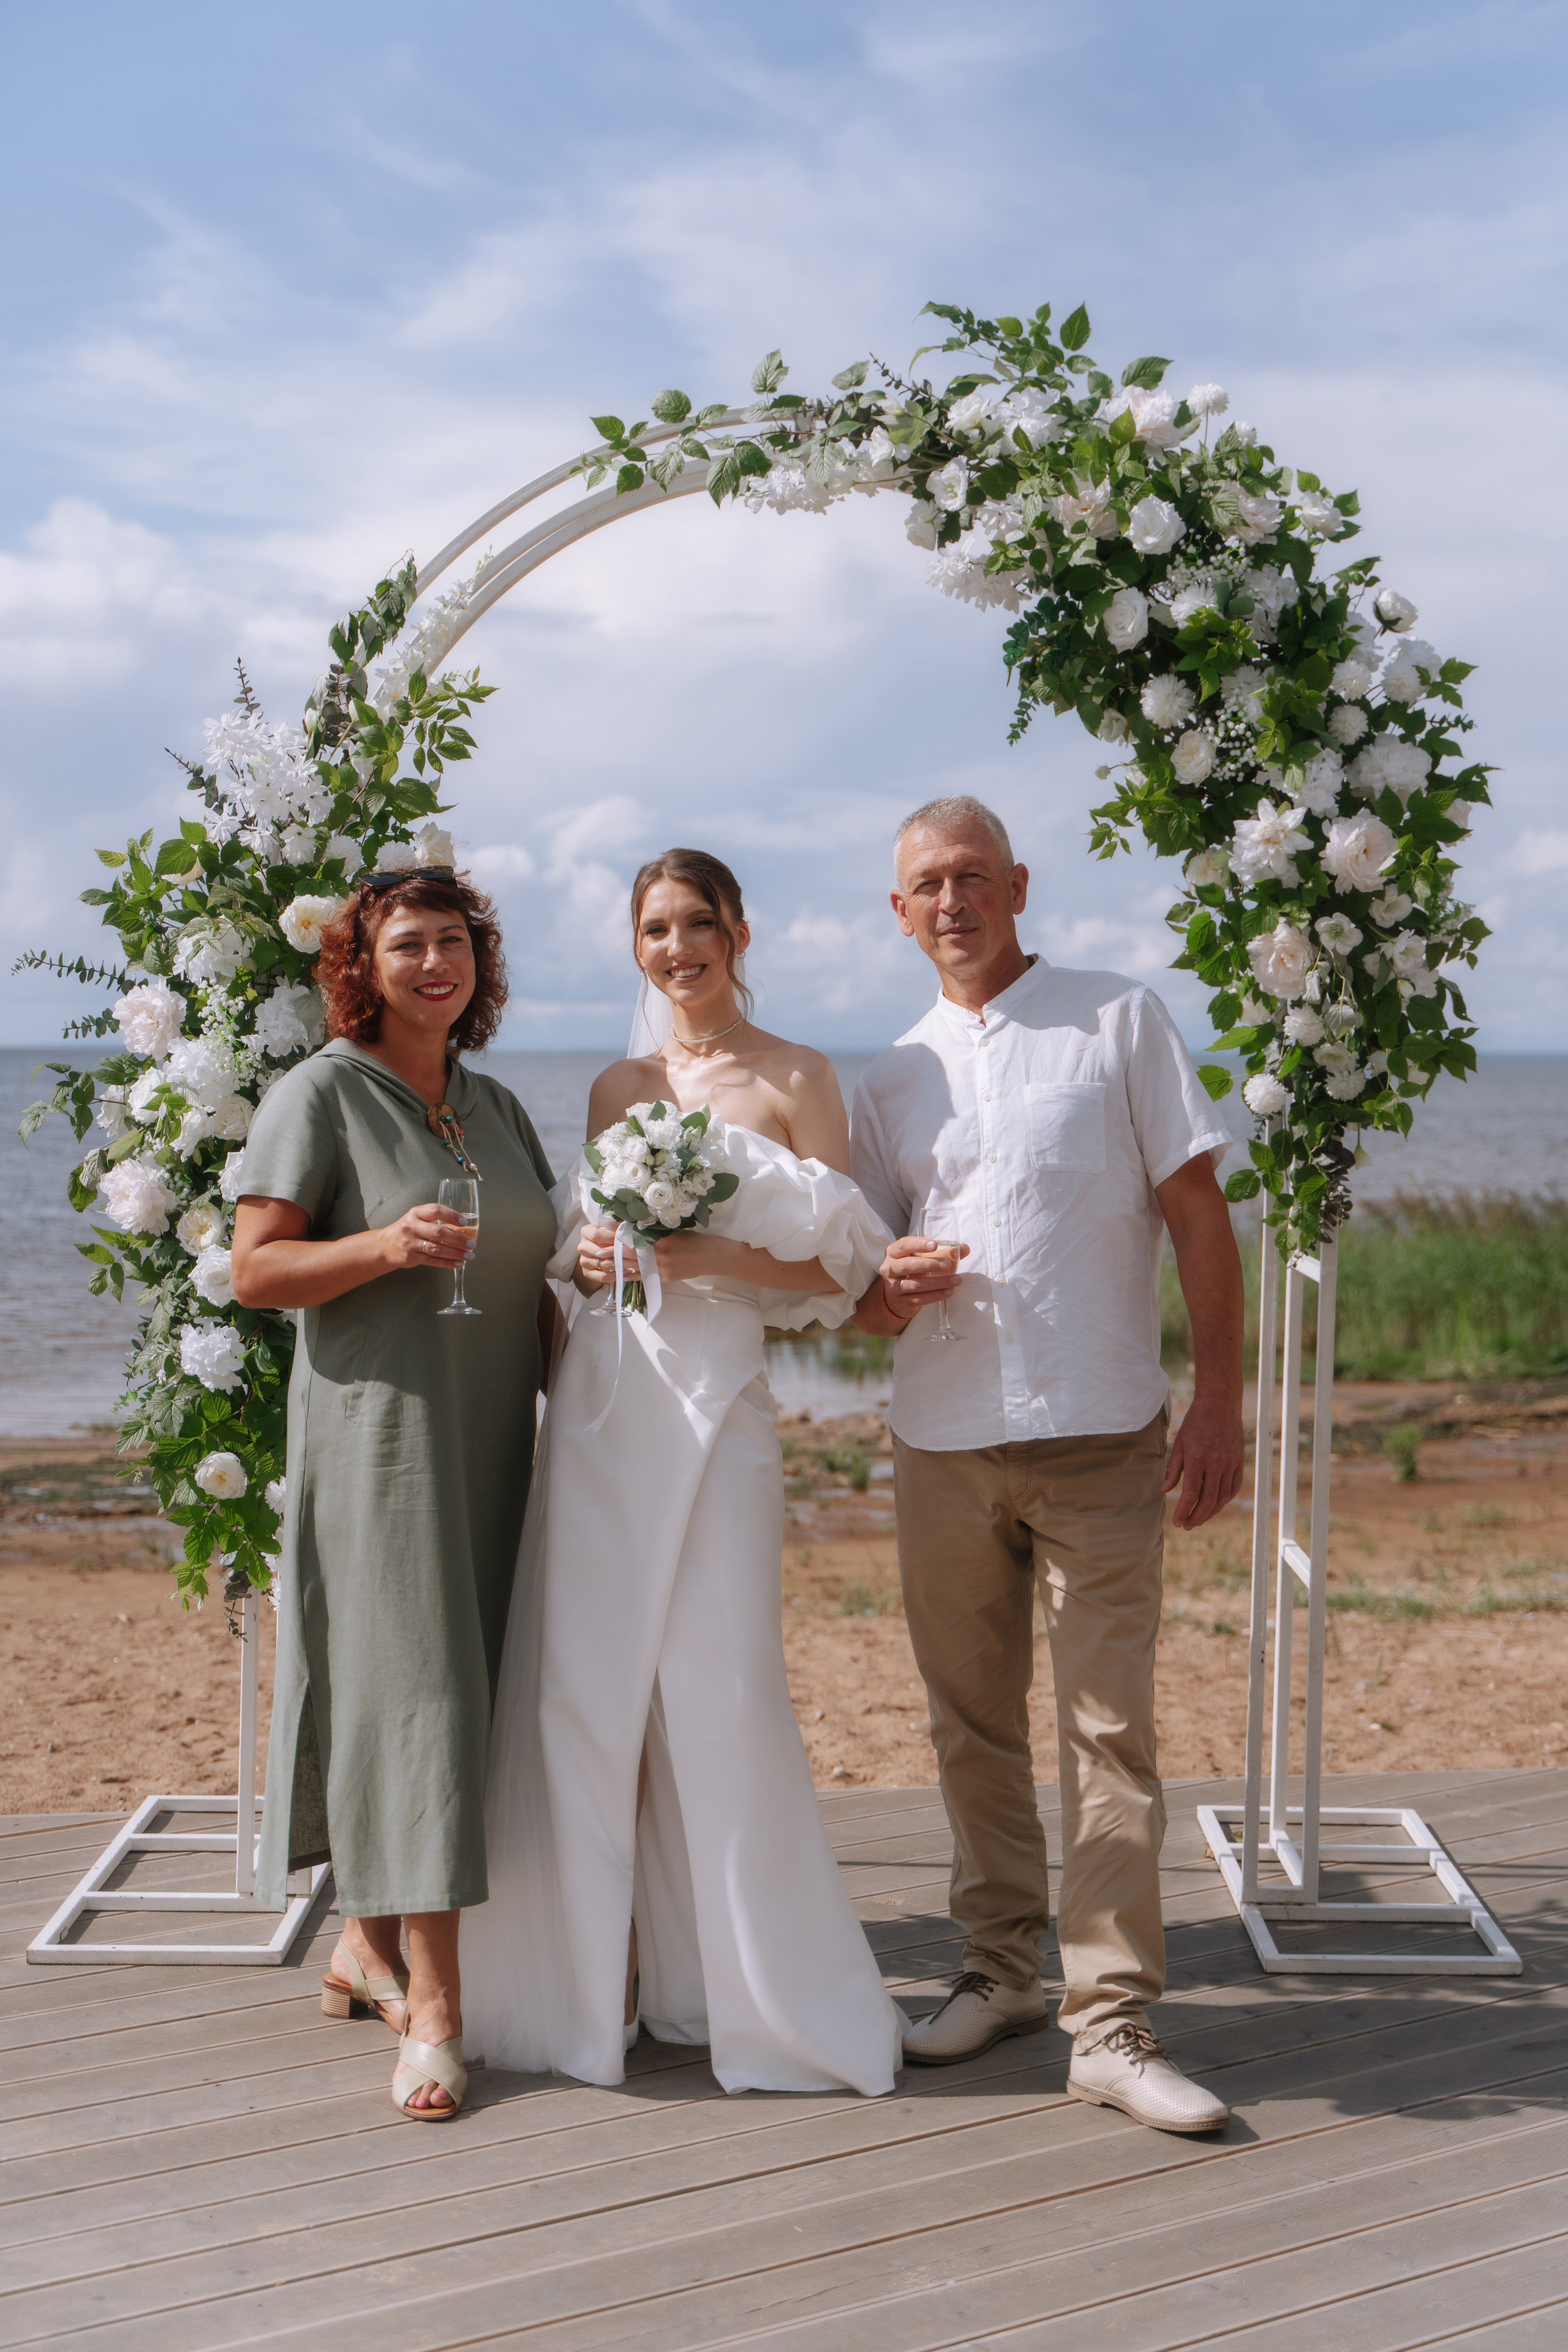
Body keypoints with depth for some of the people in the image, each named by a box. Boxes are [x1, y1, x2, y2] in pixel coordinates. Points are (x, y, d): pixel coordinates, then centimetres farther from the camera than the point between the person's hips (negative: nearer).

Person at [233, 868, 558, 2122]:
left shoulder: (498, 1108, 18)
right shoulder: (320, 1094, -2)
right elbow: (256, 1270, -8)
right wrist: (386, 1244, -21)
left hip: (492, 1444, 7)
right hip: (381, 1434, -6)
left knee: (466, 1685, 9)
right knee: (413, 1685, -10)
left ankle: (369, 1946, 26)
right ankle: (433, 2006, -7)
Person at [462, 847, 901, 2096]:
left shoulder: (796, 1079, 2)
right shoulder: (618, 1086, 14)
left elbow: (843, 1268, -2)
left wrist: (712, 1256, -15)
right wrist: (587, 1257, -1)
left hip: (716, 1395, -4)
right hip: (603, 1394, 4)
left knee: (720, 1683, -6)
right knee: (586, 1677, 1)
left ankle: (748, 1981, 9)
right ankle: (603, 1964, 14)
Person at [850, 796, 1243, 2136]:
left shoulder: (1119, 1021, 3)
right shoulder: (891, 1081, 13)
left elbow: (1198, 1214, 0)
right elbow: (868, 1303, 15)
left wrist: (1221, 1404, -7)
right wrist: (892, 1286, -10)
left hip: (1100, 1438, -4)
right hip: (940, 1446, 4)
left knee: (1111, 1731, -4)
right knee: (973, 1726, 11)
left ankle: (1113, 2025, 1)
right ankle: (1004, 1971, 25)